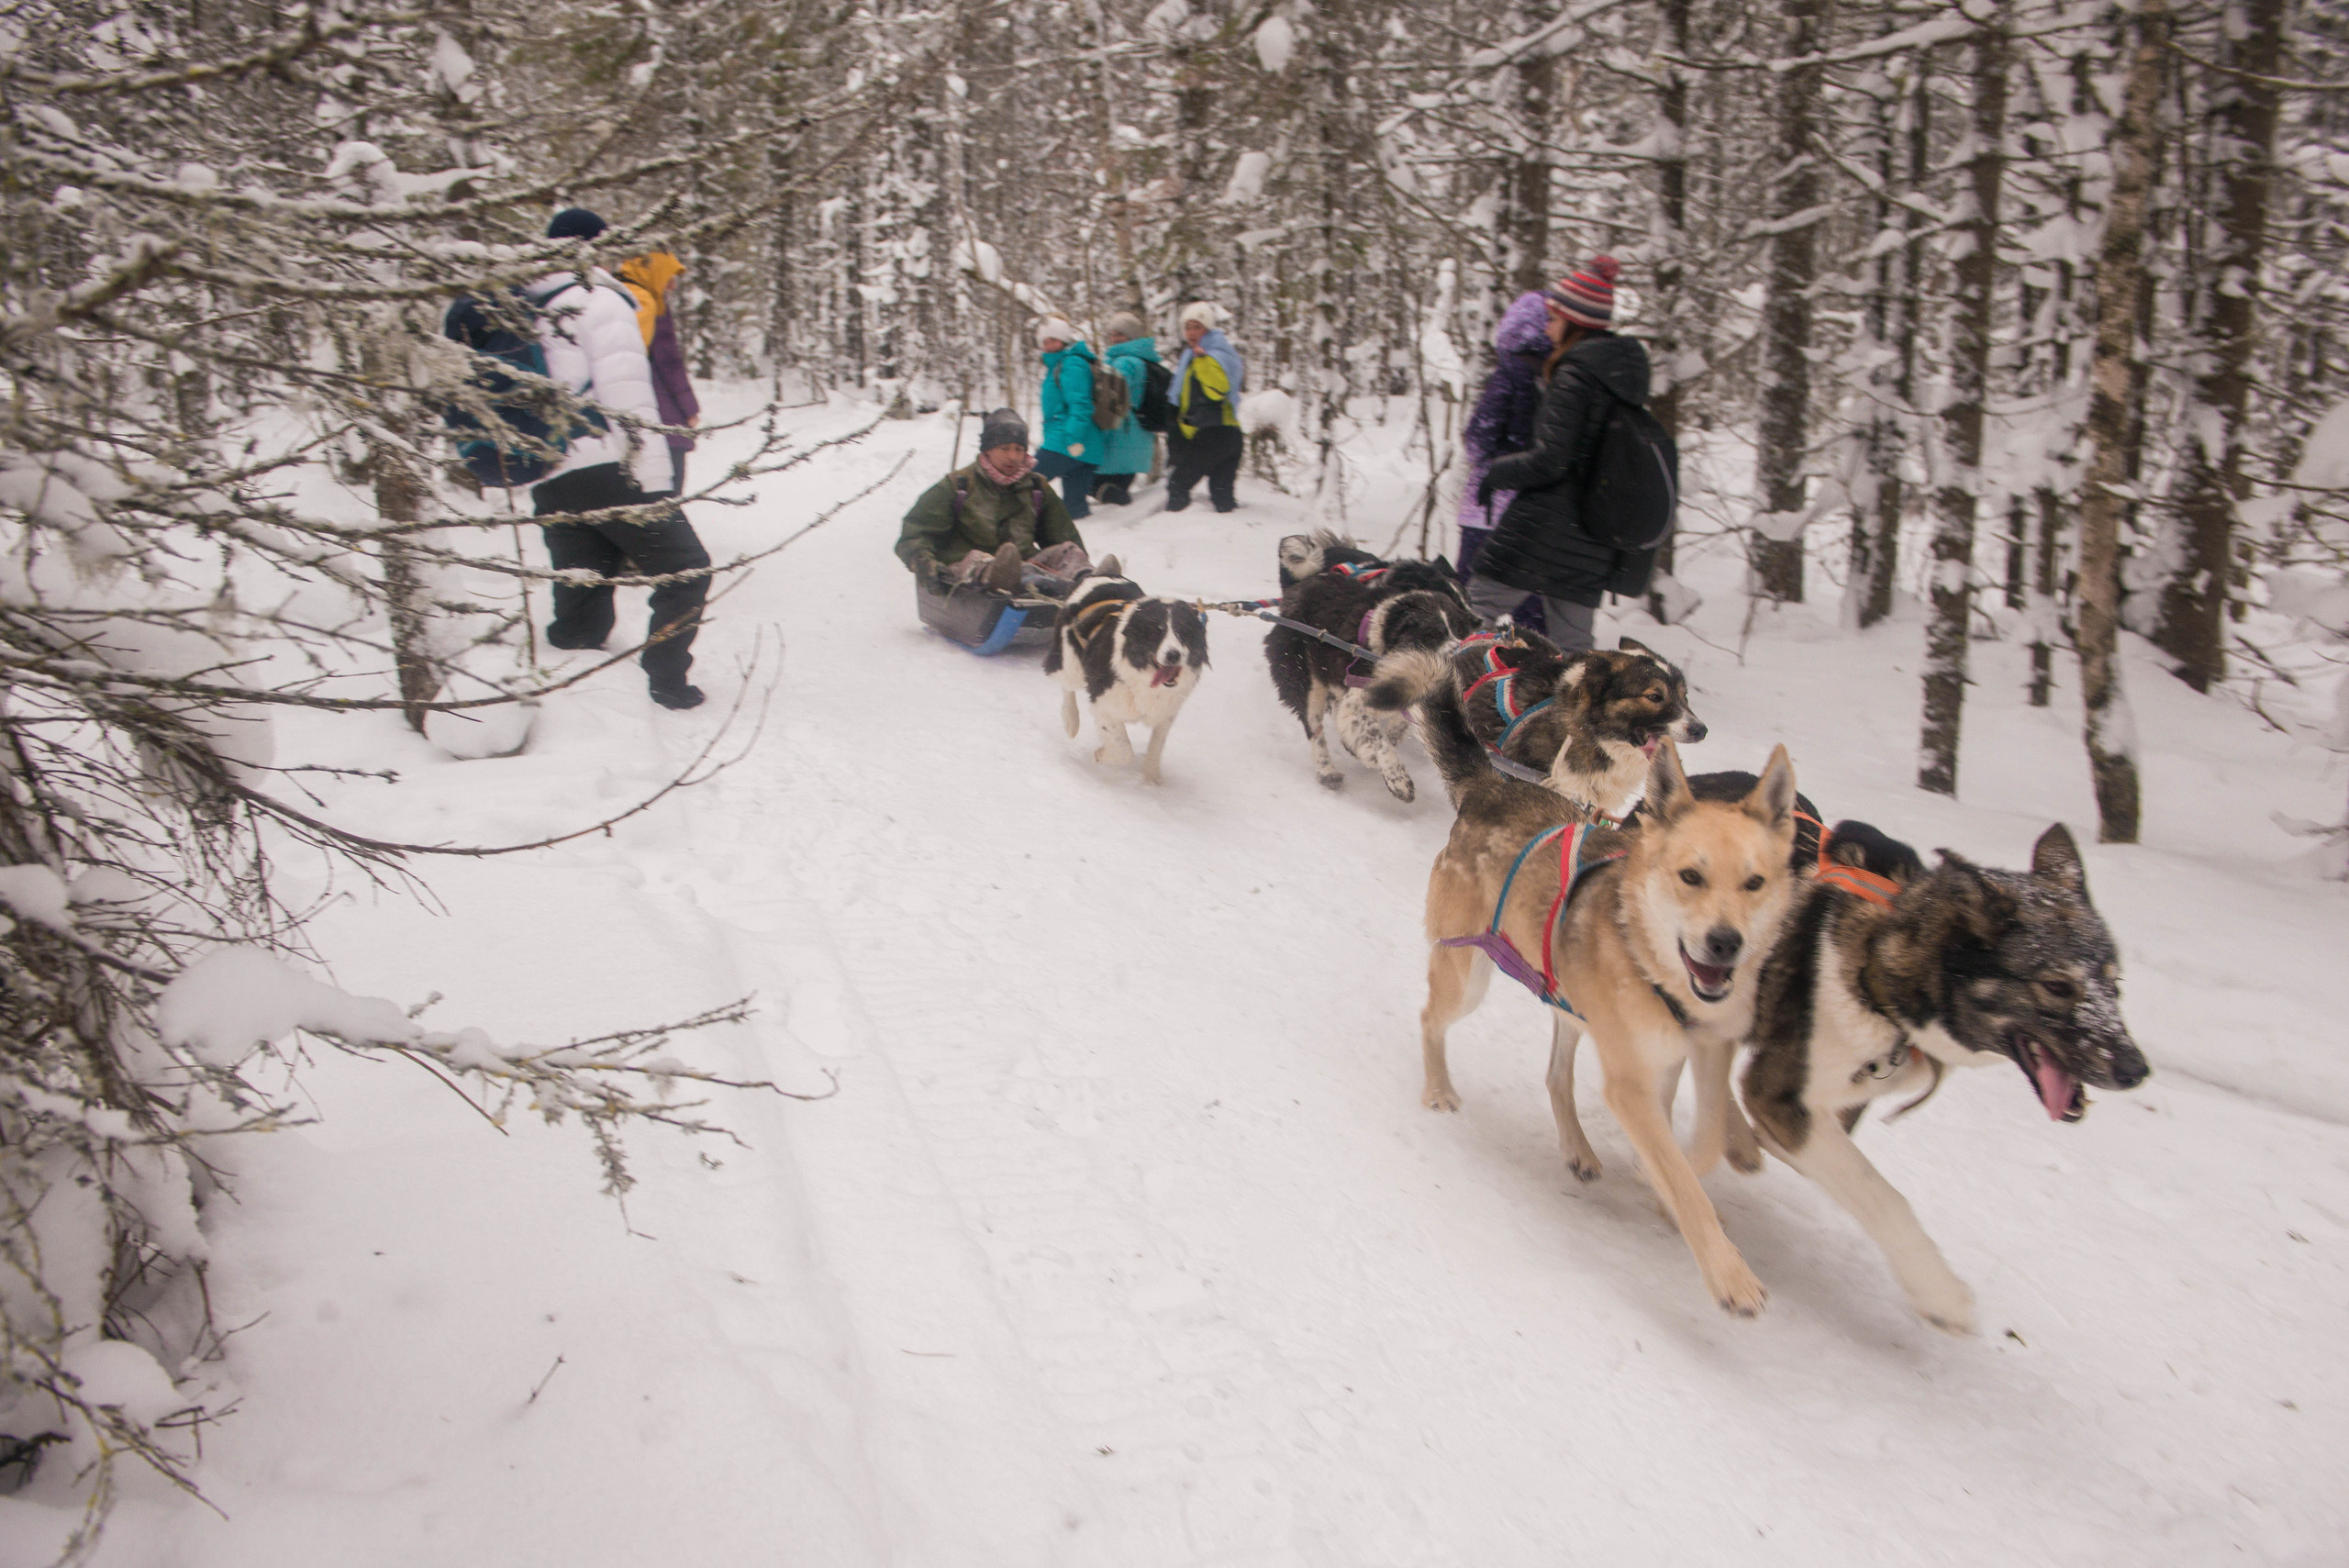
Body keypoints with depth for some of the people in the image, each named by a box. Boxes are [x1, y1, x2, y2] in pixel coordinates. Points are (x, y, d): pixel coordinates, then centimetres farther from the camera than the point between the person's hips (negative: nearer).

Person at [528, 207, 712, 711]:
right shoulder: (598, 300, -3)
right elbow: (628, 395, -12)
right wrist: (655, 480, -14)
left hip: (548, 484, 7)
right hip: (609, 470, -7)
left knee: (580, 607, 15)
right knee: (685, 570, 2)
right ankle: (666, 679, -5)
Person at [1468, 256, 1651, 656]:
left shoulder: (1574, 376, -15)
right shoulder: (1626, 370, 11)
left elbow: (1549, 461, -19)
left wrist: (1497, 472, -4)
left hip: (1546, 526, -8)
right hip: (1594, 542, 8)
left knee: (1478, 608, 2)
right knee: (1574, 642, 12)